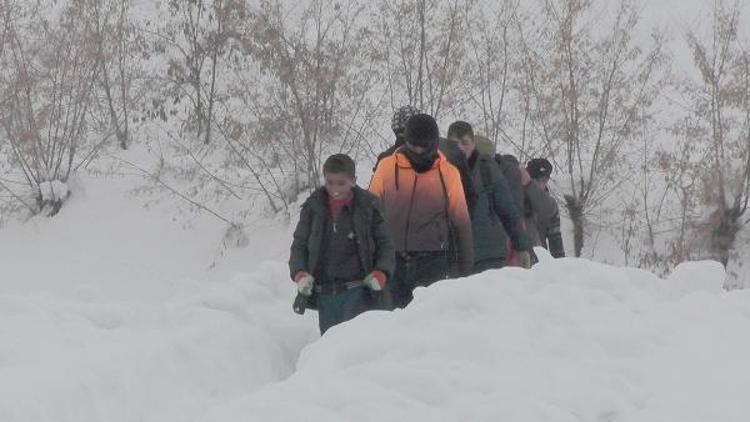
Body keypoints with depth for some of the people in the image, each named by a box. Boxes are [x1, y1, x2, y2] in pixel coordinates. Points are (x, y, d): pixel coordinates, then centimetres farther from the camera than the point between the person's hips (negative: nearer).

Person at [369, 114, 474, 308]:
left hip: (432, 262, -1)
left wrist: (466, 268, 9)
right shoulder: (387, 167, 4)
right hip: (392, 261, 1)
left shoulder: (448, 173, 5)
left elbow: (461, 221, 10)